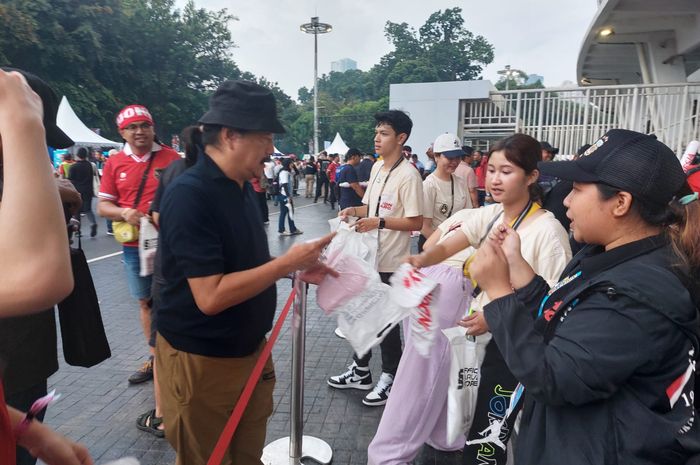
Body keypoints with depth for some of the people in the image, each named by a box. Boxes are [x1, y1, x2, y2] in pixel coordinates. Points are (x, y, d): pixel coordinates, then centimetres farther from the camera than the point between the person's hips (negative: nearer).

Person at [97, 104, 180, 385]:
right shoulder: (114, 163, 4)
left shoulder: (172, 158, -4)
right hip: (134, 246, 4)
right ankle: (156, 358, 29)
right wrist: (124, 212, -15)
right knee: (146, 301, 14)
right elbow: (102, 206, 5)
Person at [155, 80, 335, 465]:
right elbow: (211, 296, -28)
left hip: (250, 350, 7)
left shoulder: (240, 187, 5)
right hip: (201, 362, -7)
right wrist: (287, 262, -23)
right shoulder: (189, 194, -23)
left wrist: (298, 267, -2)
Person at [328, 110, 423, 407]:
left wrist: (379, 222, -26)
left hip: (391, 261, -8)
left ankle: (390, 378, 25)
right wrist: (354, 211, -1)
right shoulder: (376, 167, 8)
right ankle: (360, 371, 35)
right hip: (369, 255, 9)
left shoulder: (408, 176, -18)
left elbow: (415, 222, -20)